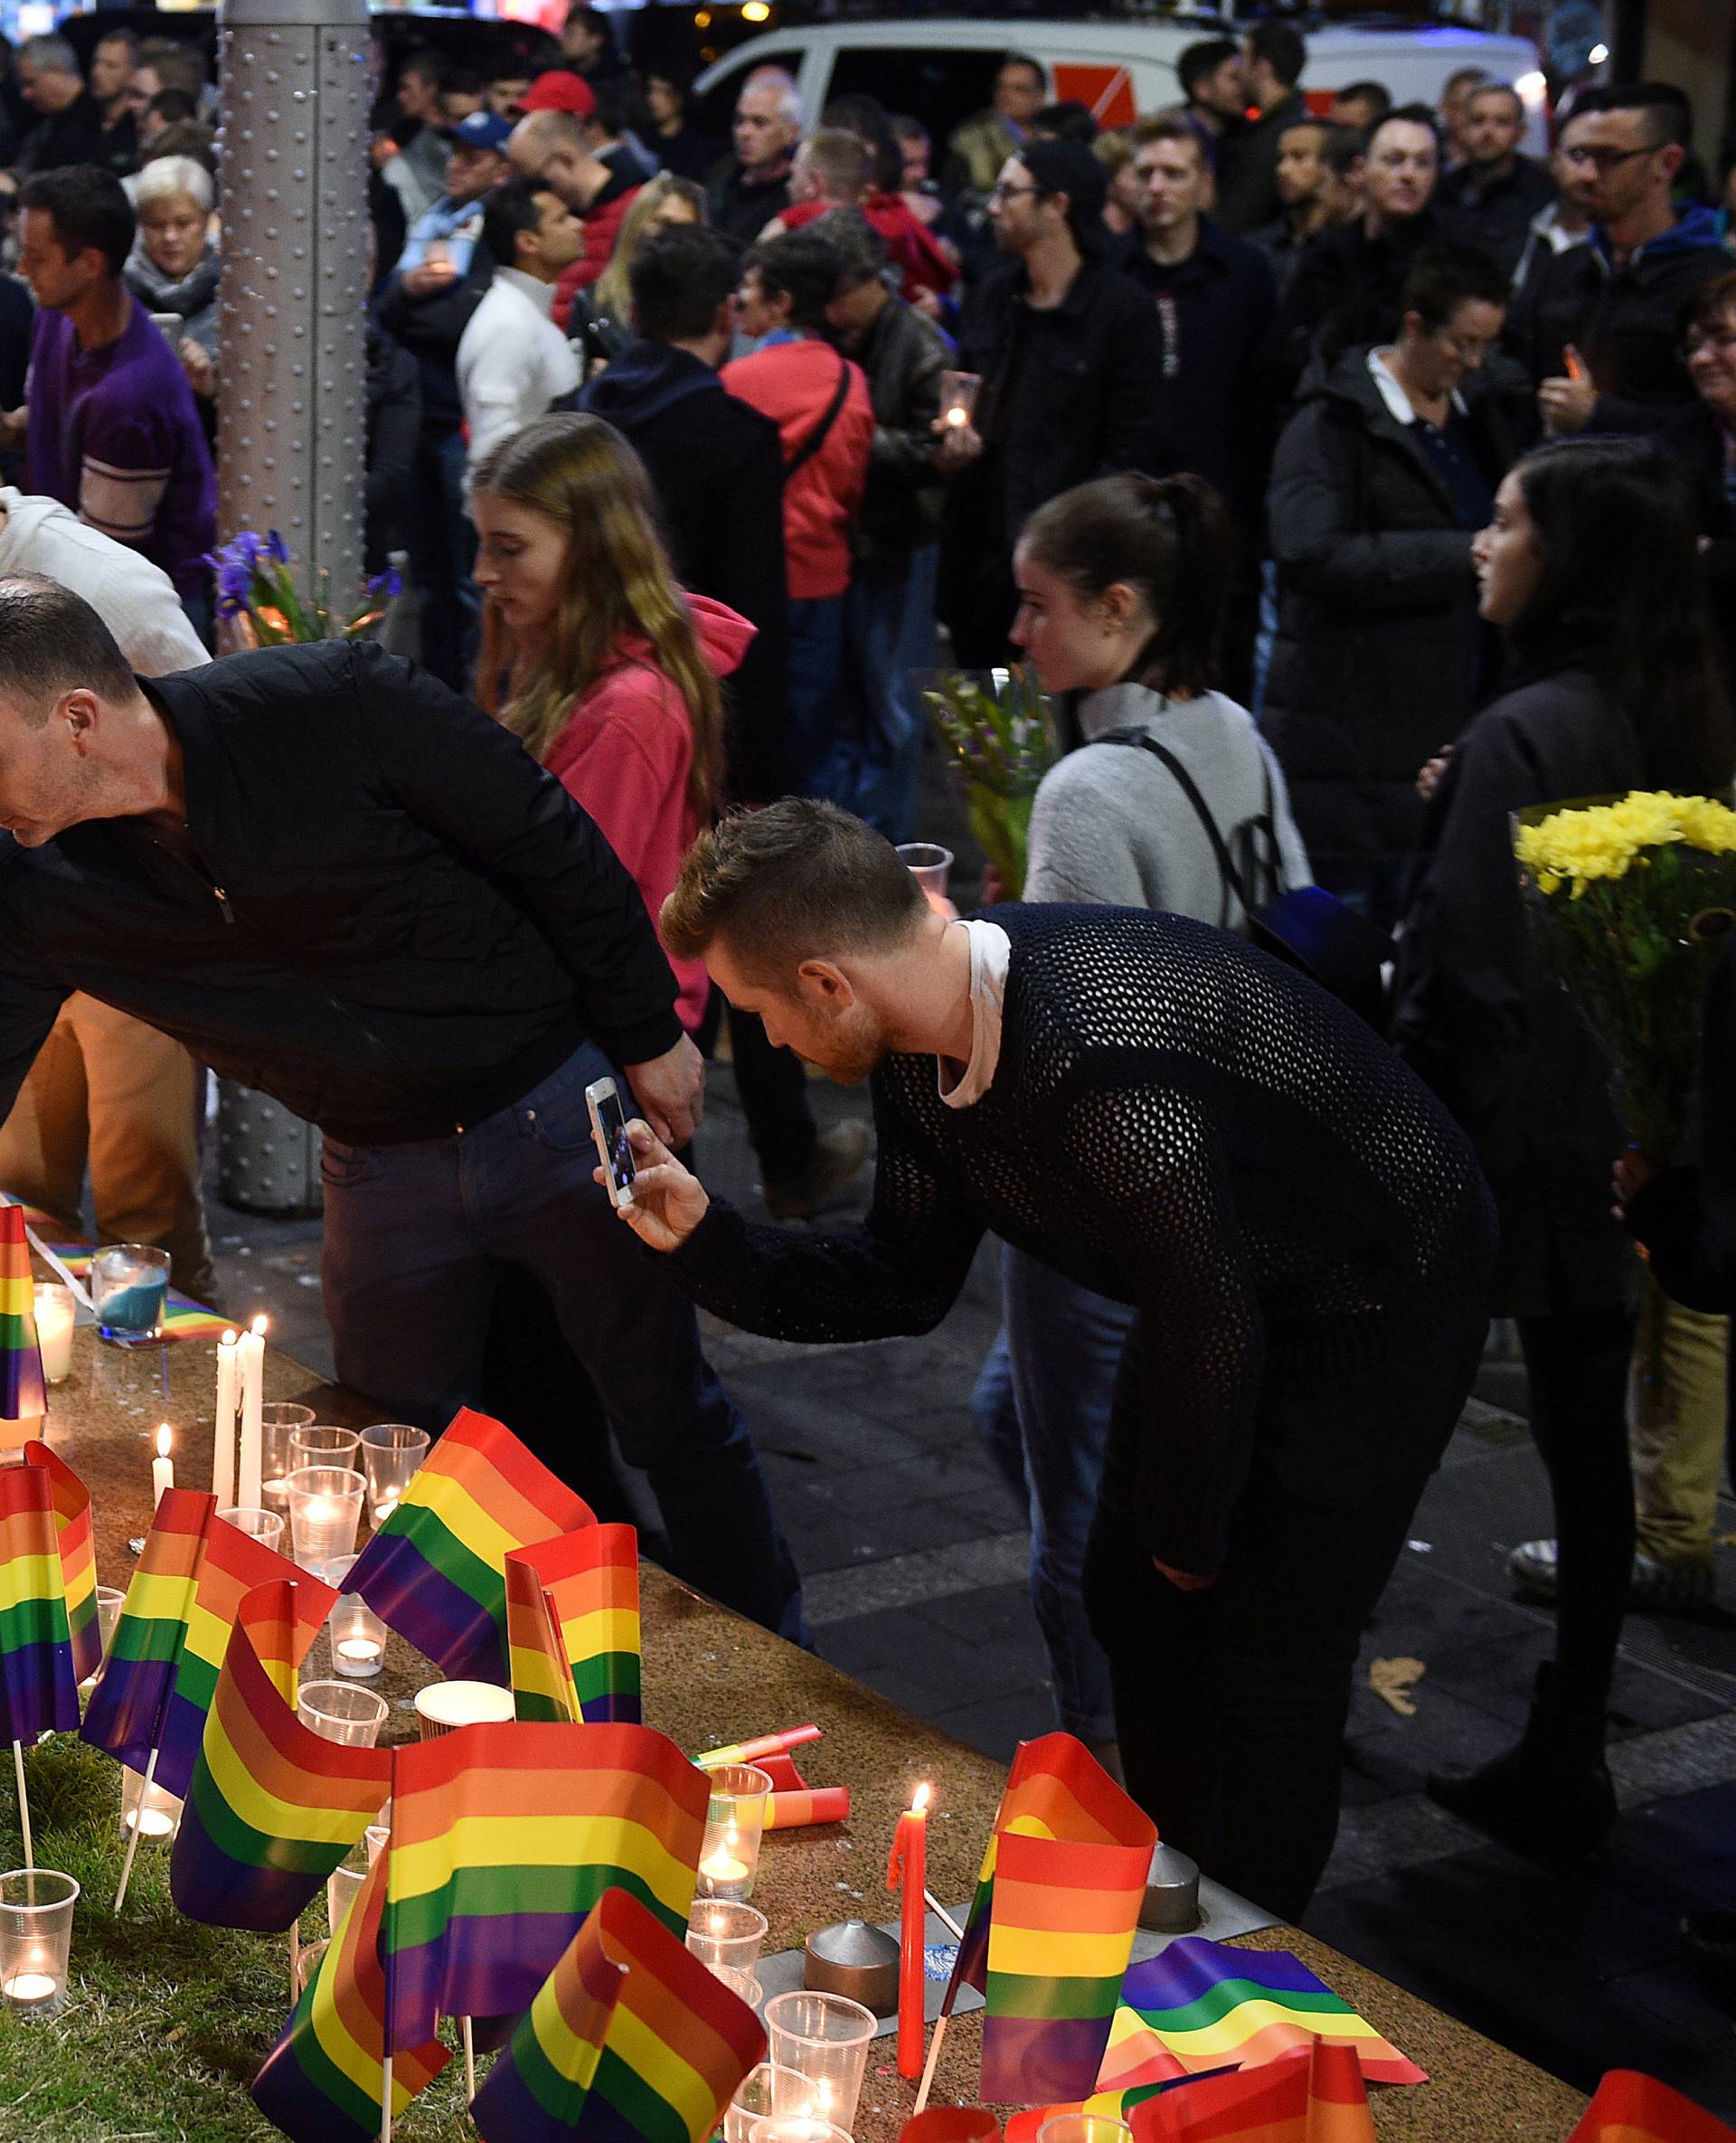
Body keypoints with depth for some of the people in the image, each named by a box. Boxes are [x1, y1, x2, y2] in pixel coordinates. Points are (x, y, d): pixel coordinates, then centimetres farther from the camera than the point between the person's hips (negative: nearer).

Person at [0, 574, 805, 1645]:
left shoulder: (339, 705, -24)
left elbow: (549, 839, -14)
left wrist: (648, 1033, -7)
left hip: (557, 1106, -4)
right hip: (381, 1168, 4)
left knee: (675, 1414, 10)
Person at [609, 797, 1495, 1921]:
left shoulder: (1104, 1069, -39)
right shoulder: (924, 1045, -10)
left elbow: (1212, 1328, -27)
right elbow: (906, 1281, 2)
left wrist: (1188, 1534, -11)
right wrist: (704, 1236, -10)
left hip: (1380, 1301, -9)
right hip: (1231, 1291, 9)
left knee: (1268, 1663, -4)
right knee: (1132, 1603, 16)